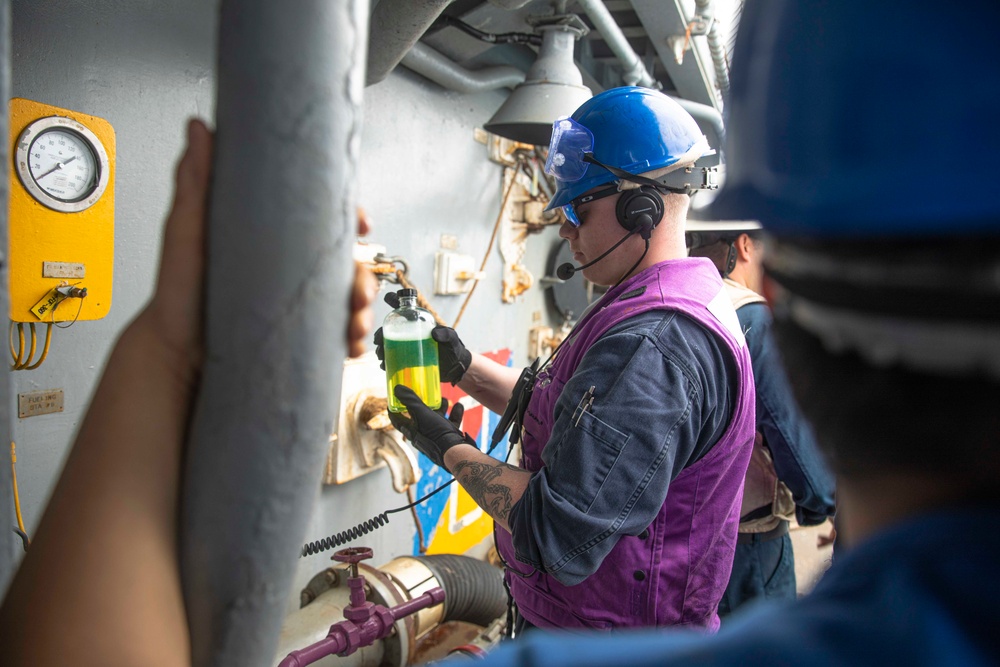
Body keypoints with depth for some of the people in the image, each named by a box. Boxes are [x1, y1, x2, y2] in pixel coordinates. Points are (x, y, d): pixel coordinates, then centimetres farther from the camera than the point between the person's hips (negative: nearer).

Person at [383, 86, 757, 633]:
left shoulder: (653, 343, -30)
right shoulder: (674, 304, 6)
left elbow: (558, 537, -32)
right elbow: (563, 413, 10)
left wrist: (451, 451, -18)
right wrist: (464, 367, 2)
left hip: (598, 632, -9)